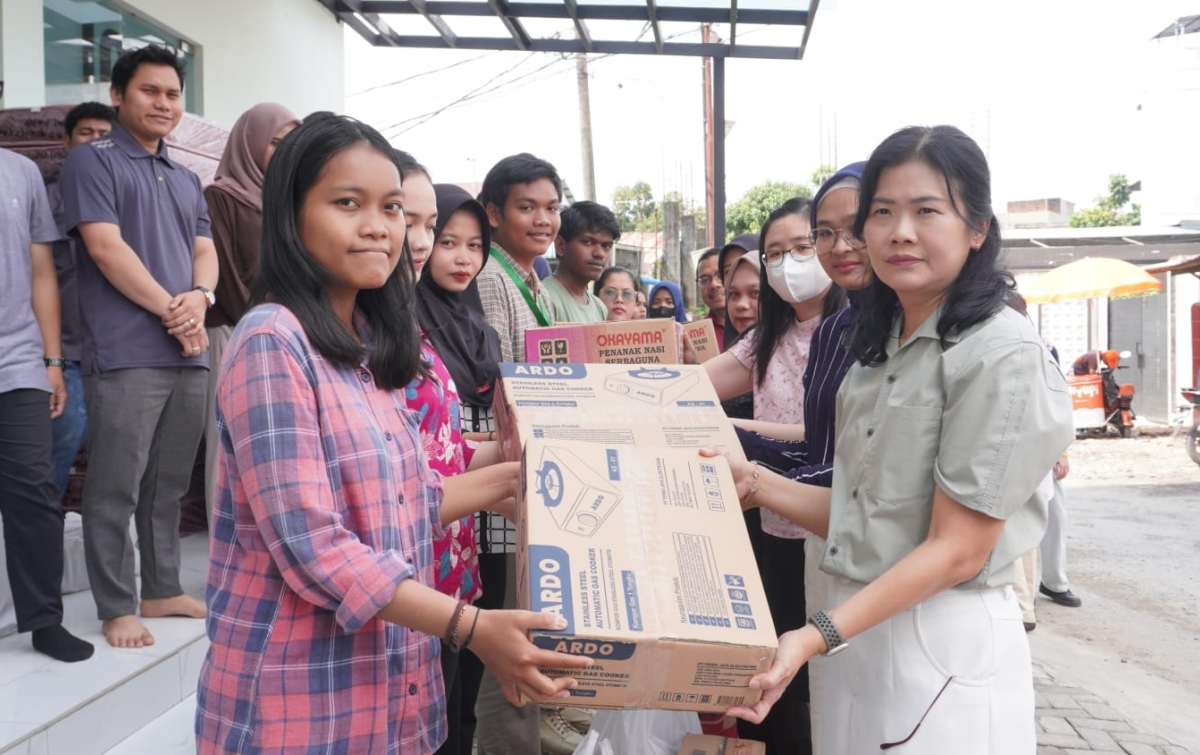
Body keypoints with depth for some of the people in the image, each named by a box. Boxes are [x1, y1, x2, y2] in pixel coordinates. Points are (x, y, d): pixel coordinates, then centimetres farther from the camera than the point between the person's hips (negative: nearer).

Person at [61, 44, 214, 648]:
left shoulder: (186, 180, 21)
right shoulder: (92, 161, 1)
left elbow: (205, 249, 14)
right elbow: (106, 248, -9)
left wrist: (200, 297, -8)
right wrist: (172, 312, -10)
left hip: (189, 354, 6)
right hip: (125, 356, -6)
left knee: (168, 485, 12)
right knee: (115, 490, -2)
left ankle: (162, 591, 22)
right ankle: (117, 609, 7)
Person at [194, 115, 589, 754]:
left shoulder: (369, 347, 7)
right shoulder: (271, 343, -18)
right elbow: (313, 548, -23)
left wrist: (509, 478, 12)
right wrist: (470, 628, -23)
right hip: (300, 695, -7)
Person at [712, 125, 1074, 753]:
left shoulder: (1002, 354, -16)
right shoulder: (880, 346, 9)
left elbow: (957, 550, -19)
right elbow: (858, 515, 9)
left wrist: (813, 638, -25)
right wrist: (754, 483, -1)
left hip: (943, 651, -7)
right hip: (856, 631, 7)